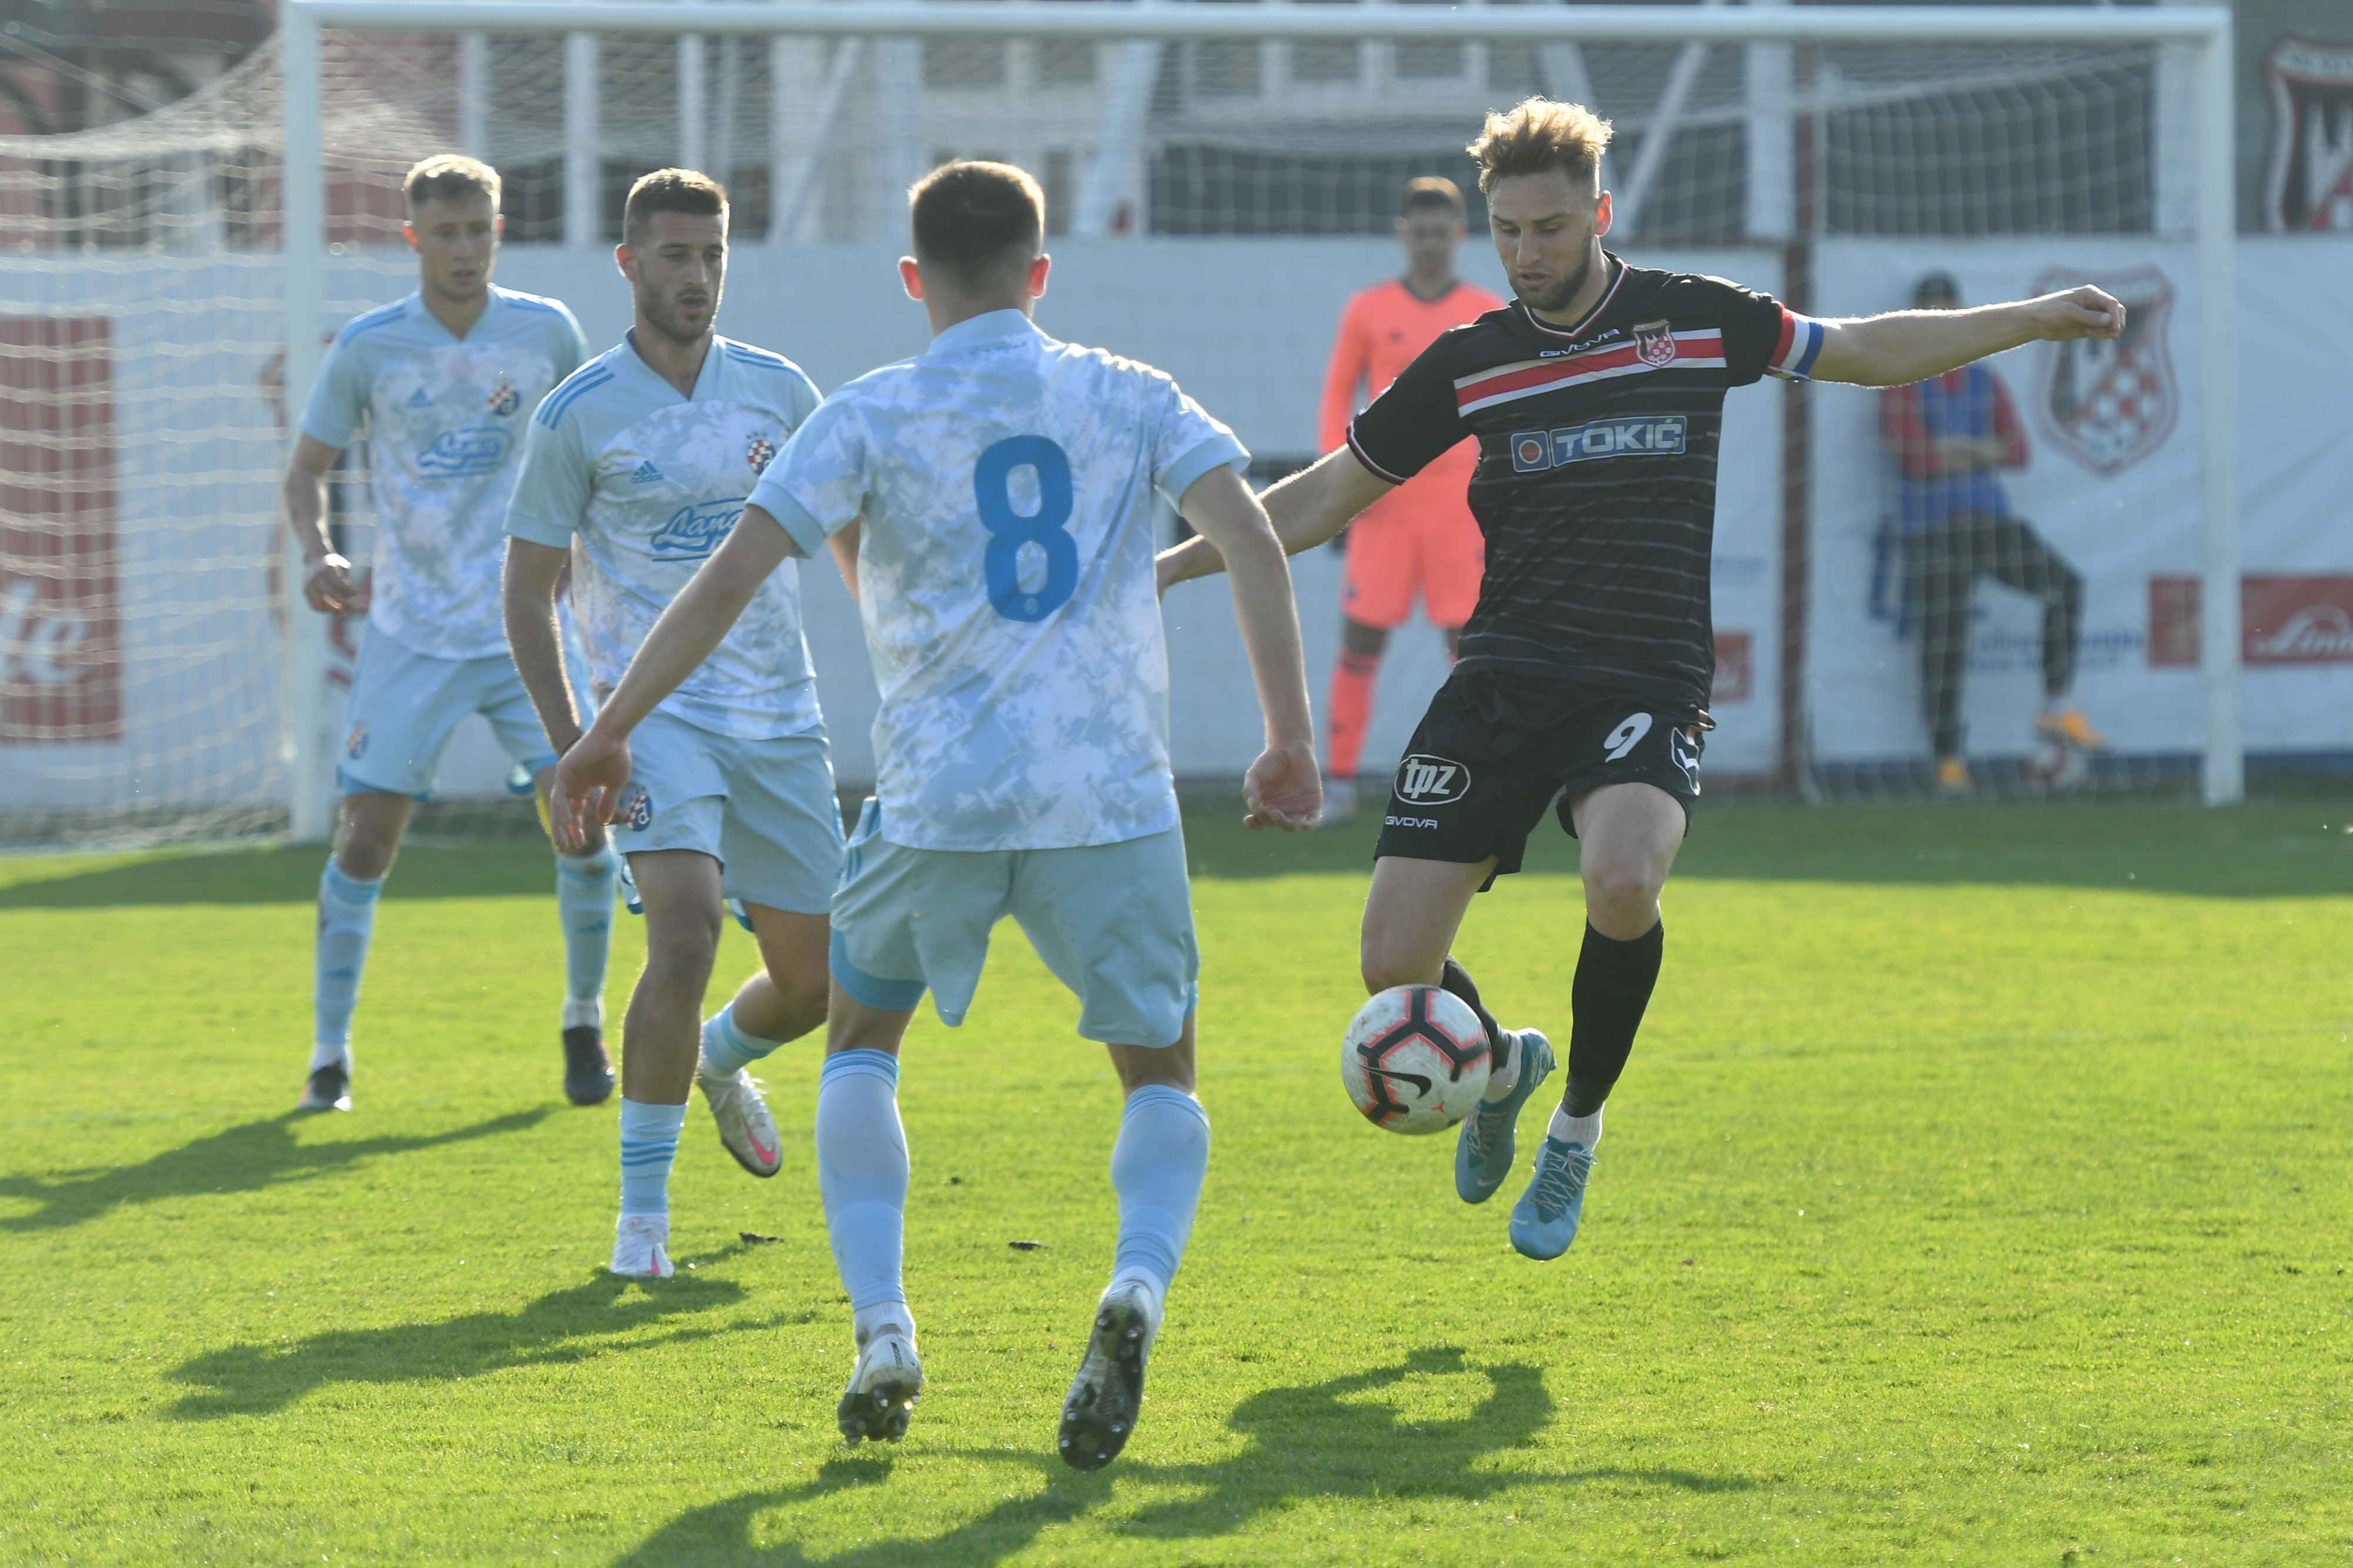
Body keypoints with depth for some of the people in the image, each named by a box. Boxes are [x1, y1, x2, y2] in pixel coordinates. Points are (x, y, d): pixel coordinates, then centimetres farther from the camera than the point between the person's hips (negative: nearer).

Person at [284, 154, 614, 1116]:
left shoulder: (547, 333, 0)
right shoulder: (367, 348, -5)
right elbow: (309, 467, 4)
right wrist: (318, 553, -15)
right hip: (409, 637, -1)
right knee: (366, 837, -5)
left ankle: (584, 1022, 12)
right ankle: (329, 1053, 7)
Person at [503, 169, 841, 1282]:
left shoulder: (778, 391, 4)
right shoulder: (581, 415, -5)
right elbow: (527, 591, -1)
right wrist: (571, 748, -10)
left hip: (780, 719, 4)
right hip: (654, 715, -4)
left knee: (813, 980, 7)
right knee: (684, 938, -25)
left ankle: (722, 1059, 44)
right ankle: (641, 1211, -13)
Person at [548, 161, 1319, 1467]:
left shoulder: (870, 416, 4)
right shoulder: (1131, 399, 9)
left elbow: (728, 582, -2)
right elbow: (1251, 542, -3)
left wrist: (609, 731, 5)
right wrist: (1291, 740, 0)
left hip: (938, 803, 0)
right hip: (1114, 802, 0)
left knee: (859, 1040, 23)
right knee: (1160, 1073, 15)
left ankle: (880, 1330, 5)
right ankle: (1138, 1284, -17)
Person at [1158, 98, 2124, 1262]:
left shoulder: (1696, 321, 3)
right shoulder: (1469, 364, 5)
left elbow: (1871, 351, 17)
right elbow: (1332, 492, 15)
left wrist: (2034, 321, 12)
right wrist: (1177, 562, 7)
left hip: (1647, 685, -2)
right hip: (1503, 678, 2)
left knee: (1623, 883, -34)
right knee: (1395, 968, -10)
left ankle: (1576, 1127, -6)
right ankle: (1500, 1068, 28)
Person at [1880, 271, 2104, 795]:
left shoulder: (1985, 382, 13)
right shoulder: (1903, 385, -3)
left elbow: (2017, 450, 3)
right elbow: (1917, 456, -16)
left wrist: (1958, 450, -14)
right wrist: (1983, 450, -5)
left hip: (1991, 520, 5)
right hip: (1933, 531, -5)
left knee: (2063, 587, -8)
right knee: (1943, 647, -6)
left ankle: (2056, 712, -2)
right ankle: (1949, 762, 2)